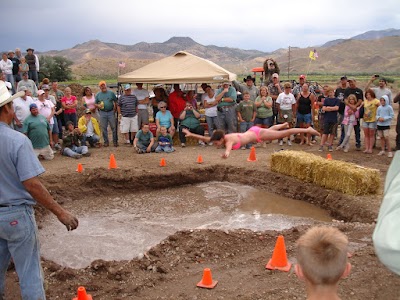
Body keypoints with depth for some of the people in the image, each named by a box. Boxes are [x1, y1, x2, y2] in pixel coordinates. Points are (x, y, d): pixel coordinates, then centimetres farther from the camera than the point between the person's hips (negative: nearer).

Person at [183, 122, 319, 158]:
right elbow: (205, 138, -7)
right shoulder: (220, 138, -12)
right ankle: (284, 124, 65)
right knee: (269, 129, 37)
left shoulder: (229, 140, -33)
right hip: (252, 131, 8)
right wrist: (190, 134, -11)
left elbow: (228, 149, -57)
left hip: (257, 134, -8)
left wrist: (226, 154, -77)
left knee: (283, 134, 3)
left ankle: (308, 130, 14)